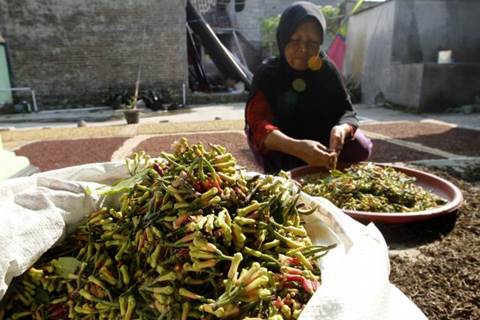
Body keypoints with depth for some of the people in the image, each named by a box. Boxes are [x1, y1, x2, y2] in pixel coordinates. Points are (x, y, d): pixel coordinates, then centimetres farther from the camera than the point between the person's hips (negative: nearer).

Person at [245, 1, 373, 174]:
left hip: (319, 138, 3)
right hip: (281, 144, -2)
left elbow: (347, 111, -15)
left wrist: (342, 129, -42)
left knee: (361, 147, -20)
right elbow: (257, 123, -36)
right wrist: (296, 147, -54)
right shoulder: (267, 73, -21)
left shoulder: (326, 69, -12)